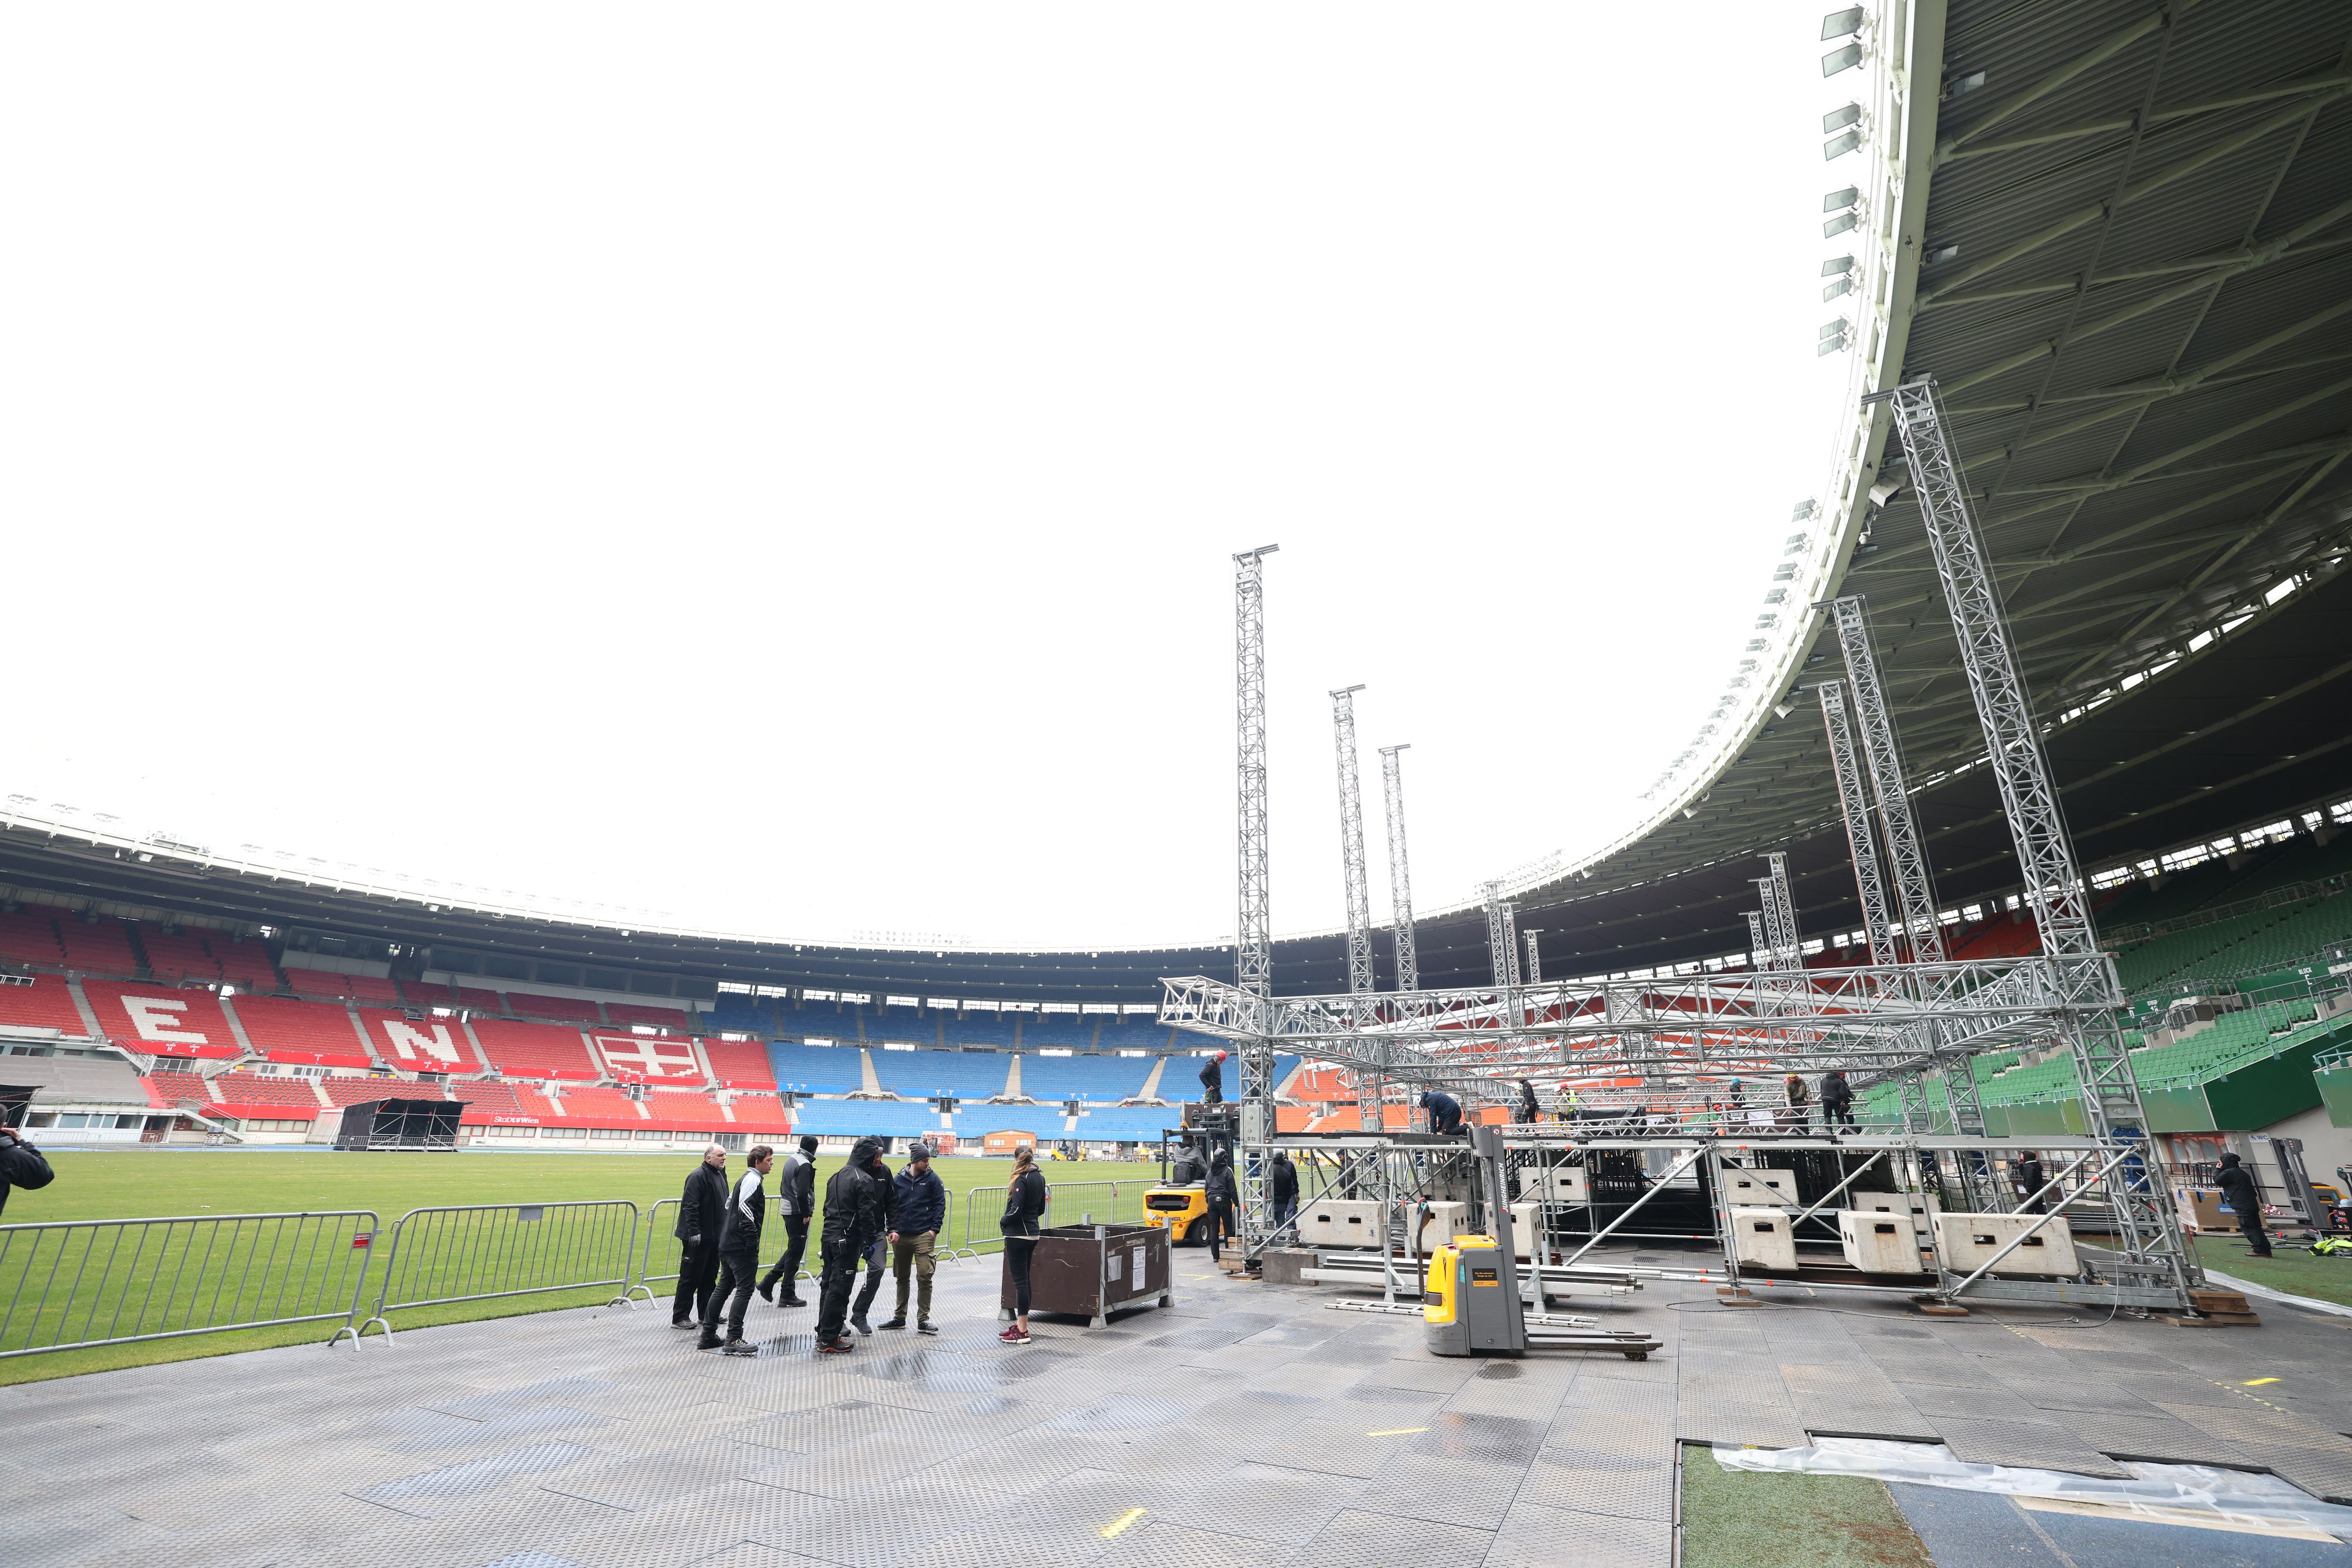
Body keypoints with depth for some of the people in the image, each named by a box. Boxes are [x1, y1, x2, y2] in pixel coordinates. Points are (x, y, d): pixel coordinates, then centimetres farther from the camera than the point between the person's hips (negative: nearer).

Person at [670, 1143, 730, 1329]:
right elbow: (690, 1206, -21)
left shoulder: (720, 1174, 13)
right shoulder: (698, 1176, -16)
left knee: (710, 1277, 15)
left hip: (714, 1236, 9)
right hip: (699, 1237, -9)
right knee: (691, 1278, -1)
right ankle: (680, 1317, 9)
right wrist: (694, 1232, -24)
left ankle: (707, 1314, 24)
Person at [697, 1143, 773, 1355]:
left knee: (724, 1288, 15)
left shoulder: (747, 1179, 18)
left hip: (728, 1244, 10)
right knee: (745, 1288, -6)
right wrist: (752, 1243, -21)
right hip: (742, 1246, -10)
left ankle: (708, 1336, 21)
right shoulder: (753, 1180, -13)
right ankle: (733, 1340, -6)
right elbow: (746, 1212, -21)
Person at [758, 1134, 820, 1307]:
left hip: (787, 1209, 9)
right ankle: (788, 1295, 6)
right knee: (795, 1252, 0)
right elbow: (802, 1193, -22)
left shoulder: (791, 1159, 11)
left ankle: (768, 1283, 17)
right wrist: (806, 1214, -15)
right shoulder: (805, 1164, -18)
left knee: (793, 1250, 19)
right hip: (798, 1213, -9)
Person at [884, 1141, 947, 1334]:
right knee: (901, 1278, 14)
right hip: (901, 1236, 3)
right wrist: (893, 1229, -2)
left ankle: (923, 1320, 3)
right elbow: (892, 1206, 7)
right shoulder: (900, 1179, 3)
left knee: (924, 1277, -7)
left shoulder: (932, 1179, -2)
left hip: (924, 1236, -3)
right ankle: (900, 1318, 28)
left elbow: (940, 1204, 0)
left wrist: (935, 1229, -7)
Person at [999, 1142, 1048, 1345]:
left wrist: (1003, 1222, -4)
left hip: (1018, 1235, -8)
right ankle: (1021, 1324, 25)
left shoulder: (1022, 1179, -16)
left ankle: (1022, 1331, 0)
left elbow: (1016, 1210, -20)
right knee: (1024, 1279, 16)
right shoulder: (1040, 1178, 9)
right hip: (1033, 1232, 8)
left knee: (1020, 1280, -4)